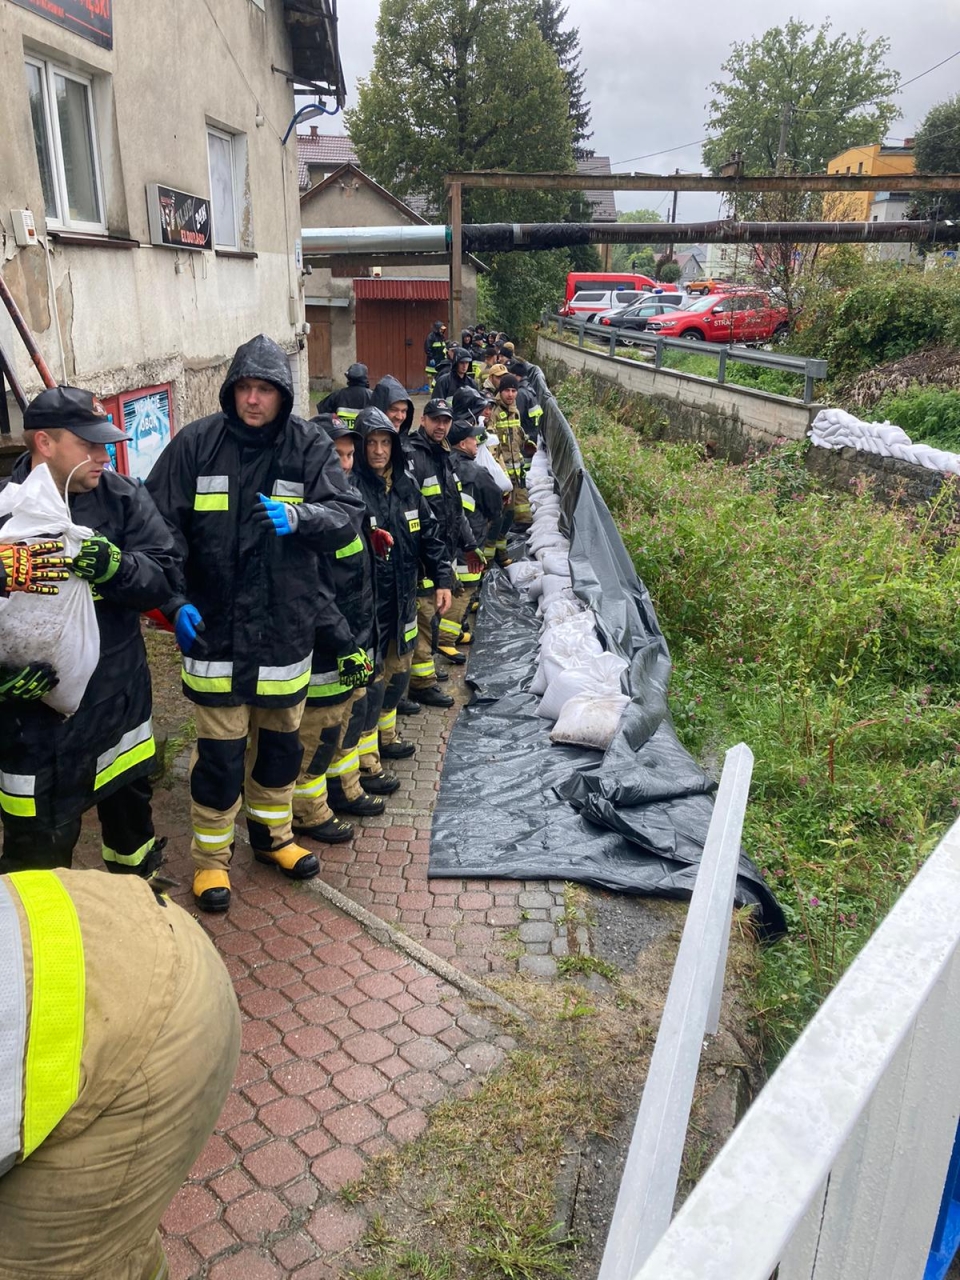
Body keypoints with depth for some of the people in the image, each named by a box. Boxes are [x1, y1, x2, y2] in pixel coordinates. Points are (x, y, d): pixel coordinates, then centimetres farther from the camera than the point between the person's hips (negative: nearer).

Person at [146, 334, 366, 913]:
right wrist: (175, 600, -10)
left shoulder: (310, 447, -3)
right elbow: (158, 528, -2)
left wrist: (298, 515, -30)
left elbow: (349, 513, -10)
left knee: (281, 740, 18)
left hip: (285, 627, 2)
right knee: (220, 751, 5)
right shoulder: (196, 444, -5)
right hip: (215, 627, -2)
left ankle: (273, 833, 41)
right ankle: (211, 856, 26)